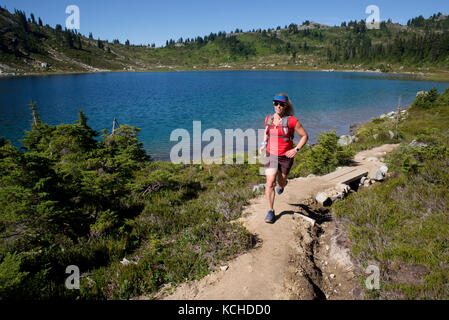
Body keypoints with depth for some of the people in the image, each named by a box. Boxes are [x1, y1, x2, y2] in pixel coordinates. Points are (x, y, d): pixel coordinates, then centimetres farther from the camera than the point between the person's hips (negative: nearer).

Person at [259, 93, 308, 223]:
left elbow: (305, 136, -4)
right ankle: (270, 212, 0)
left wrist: (296, 149, -15)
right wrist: (264, 143, 4)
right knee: (270, 183, -10)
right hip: (271, 155, 2)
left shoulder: (292, 120, -12)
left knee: (281, 182, 16)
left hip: (286, 157, -2)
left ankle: (282, 184, 57)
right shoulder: (268, 118, 2)